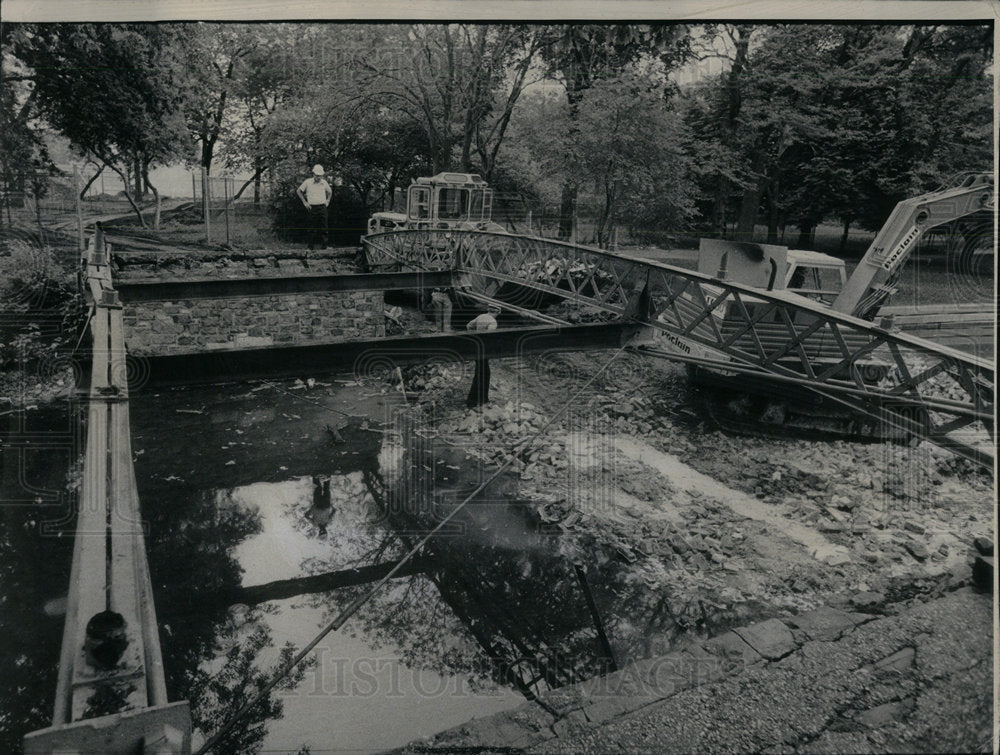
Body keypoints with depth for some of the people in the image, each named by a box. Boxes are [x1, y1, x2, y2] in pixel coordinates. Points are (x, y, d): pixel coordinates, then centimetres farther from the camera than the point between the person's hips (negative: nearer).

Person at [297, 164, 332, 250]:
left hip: (322, 207, 2)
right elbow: (299, 191, 9)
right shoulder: (307, 182, 0)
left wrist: (328, 200, 15)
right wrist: (304, 202, 5)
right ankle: (310, 245, 6)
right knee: (312, 227, -1)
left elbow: (330, 192, 28)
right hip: (312, 207, -2)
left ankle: (324, 245, 3)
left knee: (323, 227, -2)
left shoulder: (324, 182, 8)